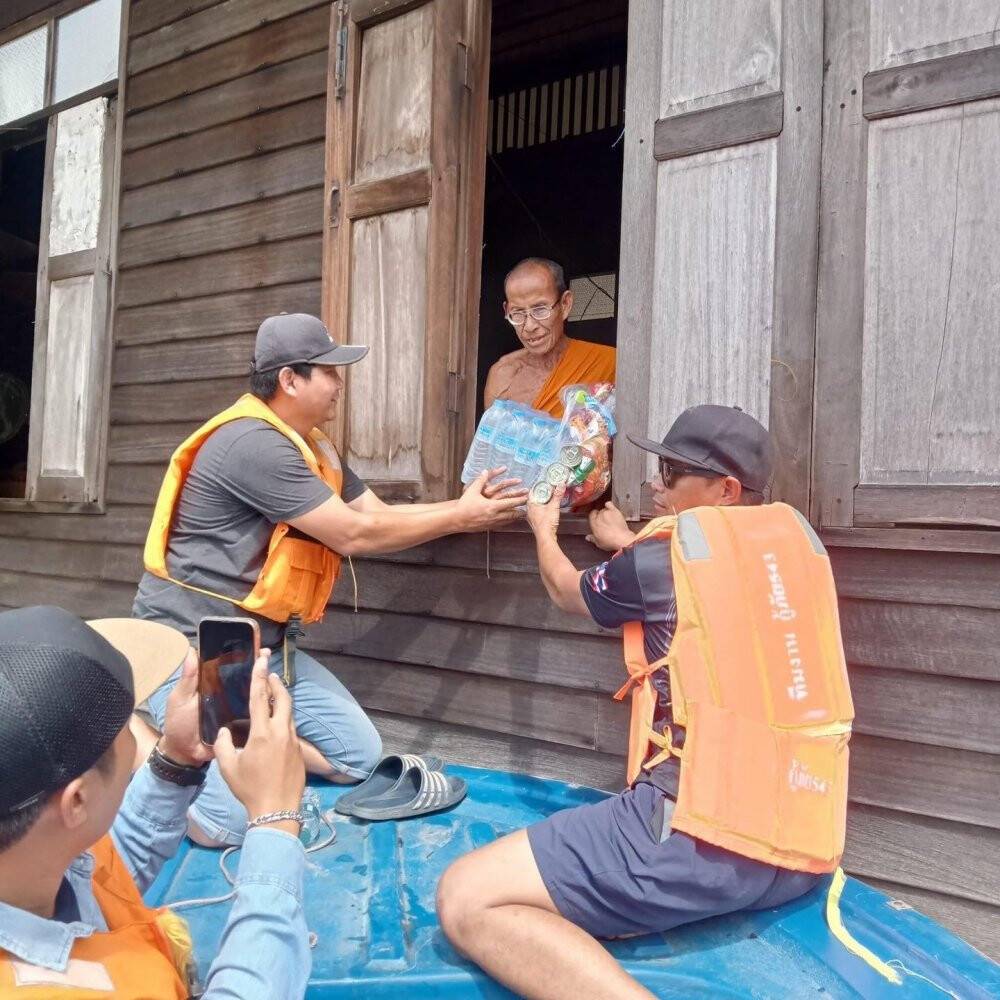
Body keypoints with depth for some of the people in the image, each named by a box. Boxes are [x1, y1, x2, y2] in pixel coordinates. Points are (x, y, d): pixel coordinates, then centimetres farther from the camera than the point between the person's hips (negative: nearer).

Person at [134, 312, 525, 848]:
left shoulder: (311, 446, 12)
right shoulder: (253, 443, -21)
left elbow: (377, 513, 7)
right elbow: (356, 535, -20)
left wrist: (462, 505, -3)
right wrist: (460, 517, -12)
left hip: (264, 643, 9)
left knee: (359, 755, 4)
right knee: (228, 819, -18)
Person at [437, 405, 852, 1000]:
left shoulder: (663, 557, -6)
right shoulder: (791, 536, 11)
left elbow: (566, 591, 17)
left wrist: (544, 528, 36)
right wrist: (626, 545, 46)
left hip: (702, 834, -9)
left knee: (468, 901, -10)